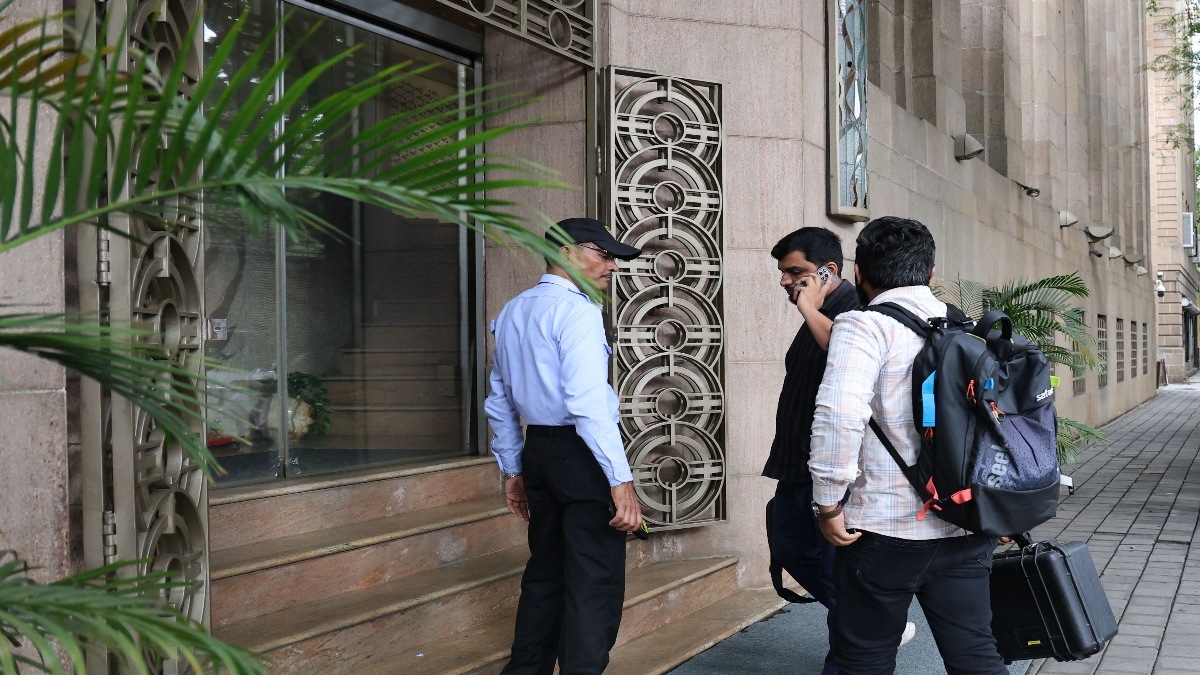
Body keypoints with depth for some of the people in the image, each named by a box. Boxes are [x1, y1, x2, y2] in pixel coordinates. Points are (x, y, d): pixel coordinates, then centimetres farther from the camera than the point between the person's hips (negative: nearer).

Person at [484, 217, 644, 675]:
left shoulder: (512, 312, 13)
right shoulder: (576, 310, -13)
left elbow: (499, 402, 19)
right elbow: (588, 404, -23)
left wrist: (513, 469, 25)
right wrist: (621, 480, -23)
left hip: (538, 449, 9)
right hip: (582, 454, -9)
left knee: (545, 573, 18)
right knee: (595, 584, -3)